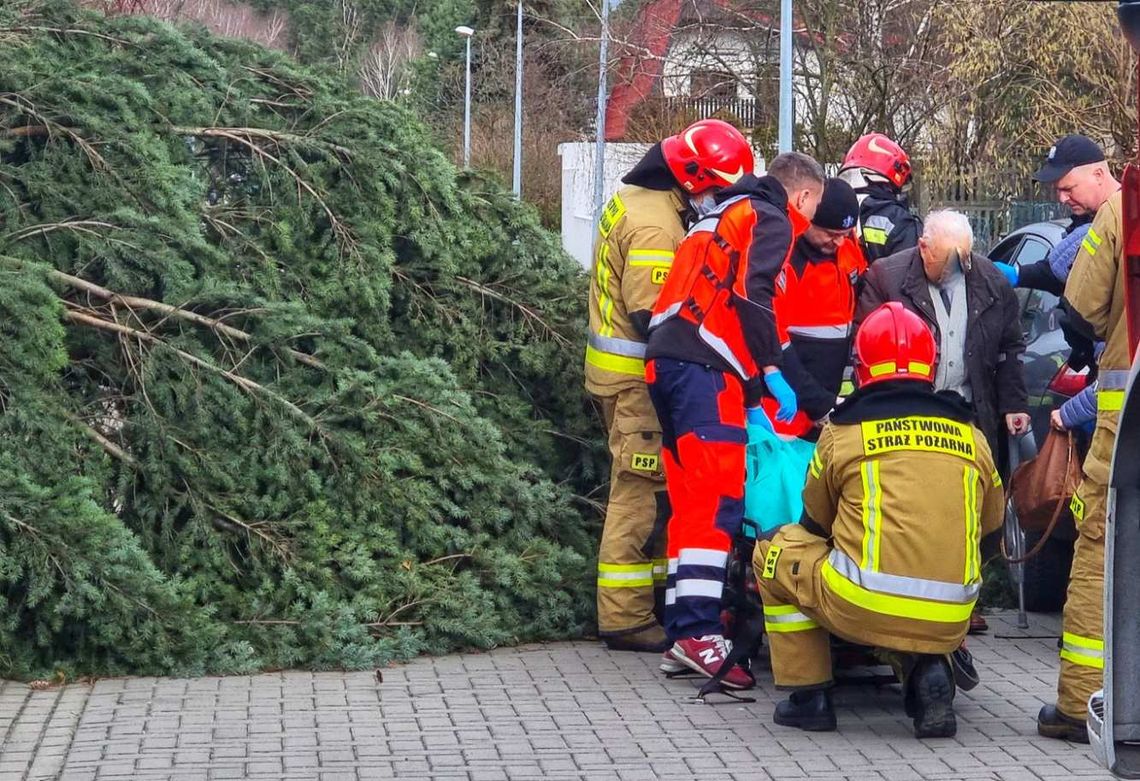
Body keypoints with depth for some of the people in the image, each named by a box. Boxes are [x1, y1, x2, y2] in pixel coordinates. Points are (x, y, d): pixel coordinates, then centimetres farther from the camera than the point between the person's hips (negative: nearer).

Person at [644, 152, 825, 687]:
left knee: (690, 502, 10)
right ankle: (700, 634, -23)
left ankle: (681, 634, 10)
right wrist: (772, 371, -15)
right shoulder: (772, 220, 2)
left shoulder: (725, 214, 30)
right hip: (704, 366, -9)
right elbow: (751, 293, -15)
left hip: (666, 359, 9)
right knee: (719, 500, -14)